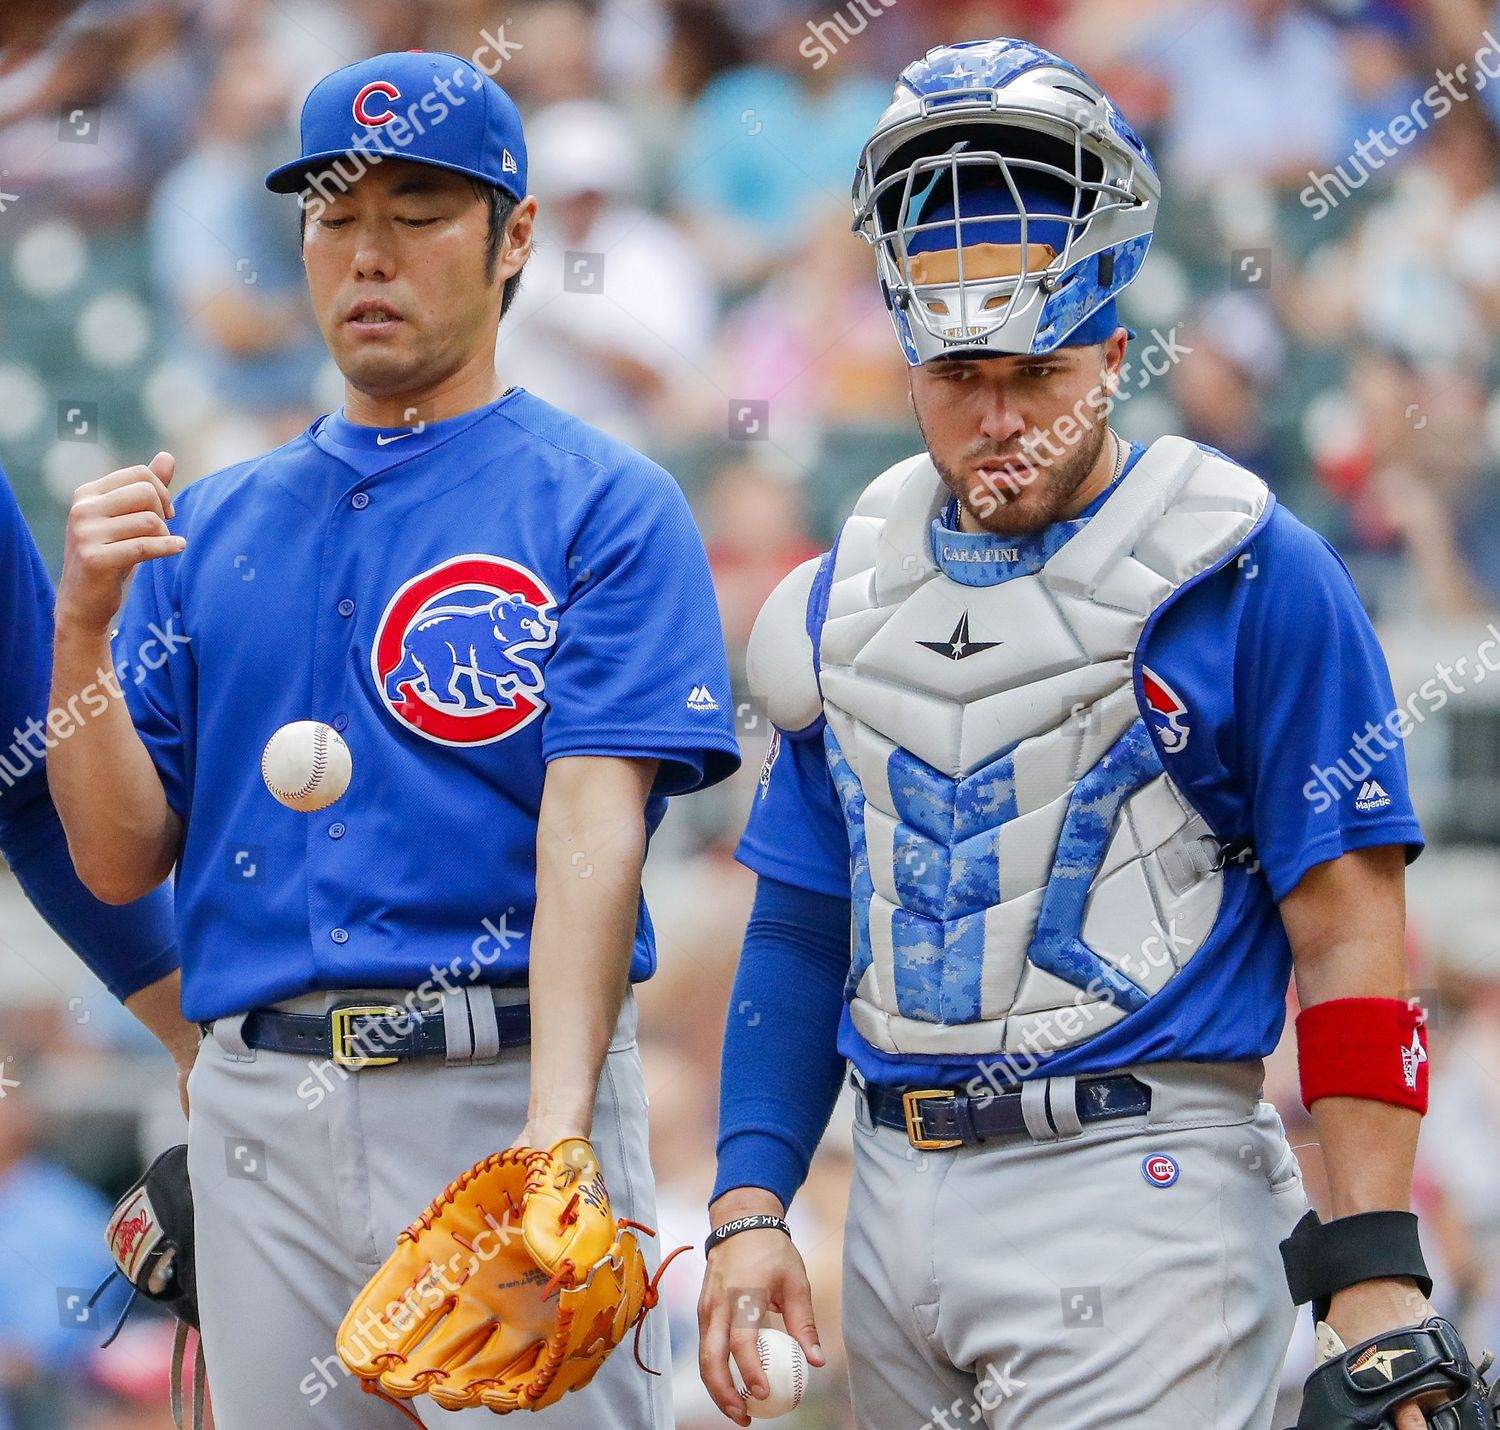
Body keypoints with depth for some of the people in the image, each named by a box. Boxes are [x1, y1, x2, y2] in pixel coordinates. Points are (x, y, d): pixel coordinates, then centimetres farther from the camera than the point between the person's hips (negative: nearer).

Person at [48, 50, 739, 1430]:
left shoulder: (605, 507, 0)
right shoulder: (210, 527, 15)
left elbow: (593, 825, -12)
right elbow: (122, 859, 11)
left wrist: (553, 1133, -25)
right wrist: (84, 625, -6)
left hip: (505, 1084, -4)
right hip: (258, 1111, 4)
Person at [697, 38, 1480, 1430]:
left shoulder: (1247, 578, -5)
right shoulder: (849, 596, 13)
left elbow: (1347, 937, -7)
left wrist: (1373, 1277, -14)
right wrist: (748, 1208, 7)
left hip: (1137, 1194, -6)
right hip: (901, 1197, 6)